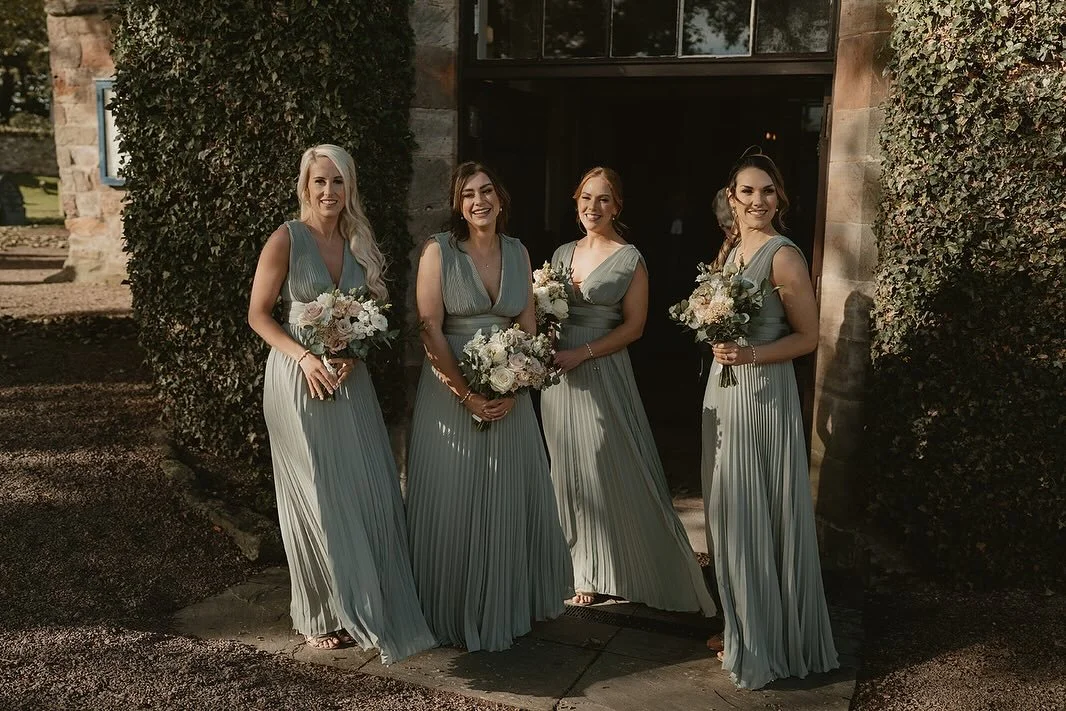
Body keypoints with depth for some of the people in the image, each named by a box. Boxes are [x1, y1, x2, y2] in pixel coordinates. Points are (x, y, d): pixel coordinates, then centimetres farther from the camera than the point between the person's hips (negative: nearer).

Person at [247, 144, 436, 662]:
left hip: (349, 380, 5)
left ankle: (373, 606, 21)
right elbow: (258, 314, -6)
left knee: (369, 492, 4)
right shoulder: (286, 239, -5)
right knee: (319, 499, 1)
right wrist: (305, 357, -19)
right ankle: (321, 615, 18)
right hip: (299, 380, -4)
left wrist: (355, 355, -7)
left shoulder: (359, 244, 9)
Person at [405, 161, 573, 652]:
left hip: (508, 395, 4)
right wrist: (467, 396, -16)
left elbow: (528, 327, 6)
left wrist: (511, 390, -8)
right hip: (451, 392, -4)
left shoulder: (517, 252, 6)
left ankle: (506, 609, 30)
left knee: (509, 503, 11)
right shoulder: (439, 251, -6)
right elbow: (430, 330, -11)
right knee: (453, 505, 4)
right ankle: (454, 614, 22)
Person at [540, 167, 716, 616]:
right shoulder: (562, 254, 12)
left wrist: (581, 354, -17)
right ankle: (585, 572, 25)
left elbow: (633, 326, -8)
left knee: (616, 472, -3)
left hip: (602, 373, -5)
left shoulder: (629, 259, -4)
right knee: (571, 473, 11)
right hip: (559, 374, 6)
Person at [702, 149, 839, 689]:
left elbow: (808, 336, -12)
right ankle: (741, 627, 31)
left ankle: (770, 643, 18)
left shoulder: (784, 256, -13)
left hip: (765, 394, -8)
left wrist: (751, 354, -24)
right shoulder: (730, 249, 11)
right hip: (724, 389, 8)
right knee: (729, 513, 15)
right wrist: (718, 340, 6)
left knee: (761, 517, 1)